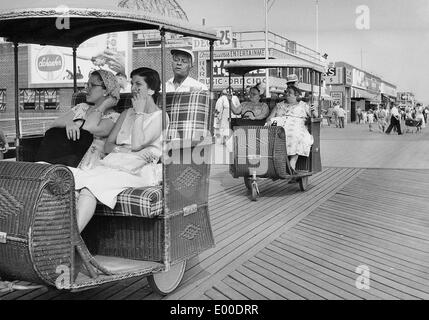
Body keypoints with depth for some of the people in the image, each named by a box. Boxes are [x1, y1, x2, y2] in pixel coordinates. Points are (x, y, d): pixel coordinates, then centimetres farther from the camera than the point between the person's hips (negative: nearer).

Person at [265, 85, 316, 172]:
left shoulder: (302, 105, 23)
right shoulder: (279, 105, 29)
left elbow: (315, 116, 19)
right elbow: (270, 117, 22)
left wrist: (313, 112, -4)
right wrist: (269, 121, -2)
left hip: (296, 126, -2)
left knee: (296, 136, -39)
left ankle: (292, 164, -40)